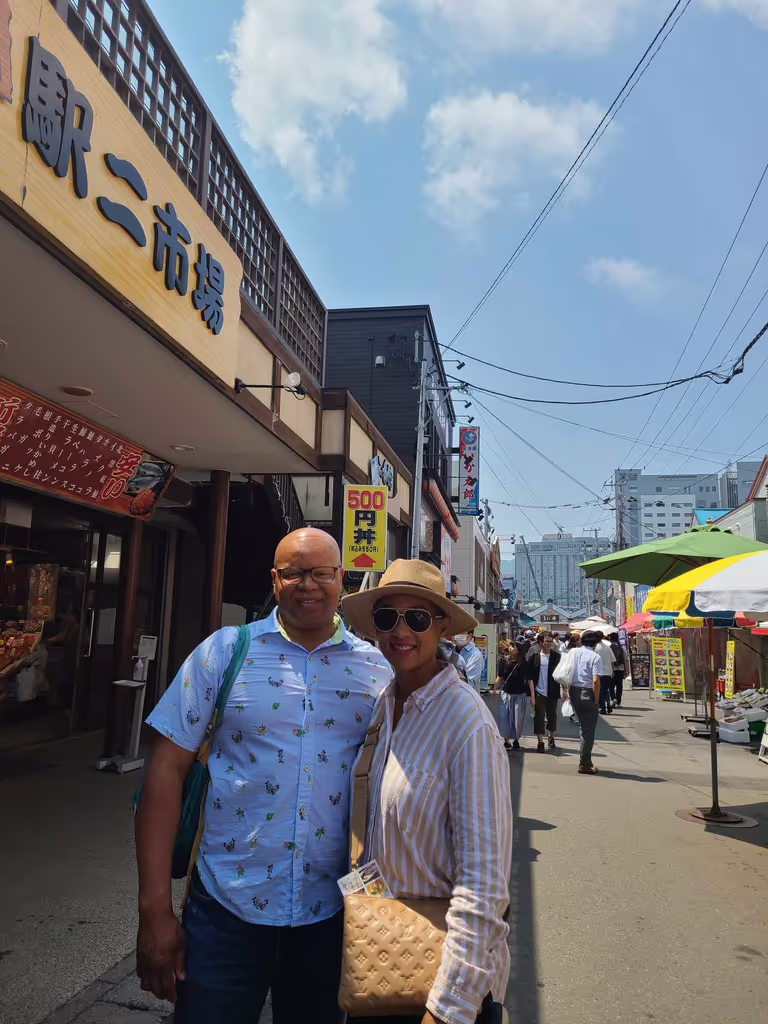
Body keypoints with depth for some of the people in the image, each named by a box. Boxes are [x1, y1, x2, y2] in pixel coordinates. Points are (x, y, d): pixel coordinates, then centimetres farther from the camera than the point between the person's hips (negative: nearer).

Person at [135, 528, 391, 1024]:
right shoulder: (225, 651, -6)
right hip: (226, 908, -2)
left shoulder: (377, 668, -1)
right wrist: (155, 909, -9)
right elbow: (167, 769, -7)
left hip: (332, 911, 2)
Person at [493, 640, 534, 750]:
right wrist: (495, 689, 7)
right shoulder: (504, 661, -4)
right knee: (504, 717, -2)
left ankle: (516, 740, 25)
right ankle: (506, 741, 8)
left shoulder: (523, 664, -10)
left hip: (520, 695, -2)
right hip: (506, 693, 2)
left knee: (518, 718, 7)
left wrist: (532, 697, -11)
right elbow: (500, 677, 7)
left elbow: (529, 680, -8)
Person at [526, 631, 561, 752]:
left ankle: (551, 738, 33)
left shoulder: (556, 656, -2)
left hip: (552, 692, 1)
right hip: (539, 691, -1)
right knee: (539, 716, 0)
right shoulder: (534, 655, -4)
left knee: (552, 715, 13)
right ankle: (540, 742, 4)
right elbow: (530, 674, -2)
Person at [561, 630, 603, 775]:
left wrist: (565, 688, 14)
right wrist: (596, 700, -10)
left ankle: (585, 760, 27)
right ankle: (584, 764, 9)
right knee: (589, 729, 5)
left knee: (584, 726, 21)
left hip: (573, 691, 6)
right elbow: (595, 681, -19)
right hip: (587, 693, -6)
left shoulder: (573, 652, 4)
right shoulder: (595, 657, -12)